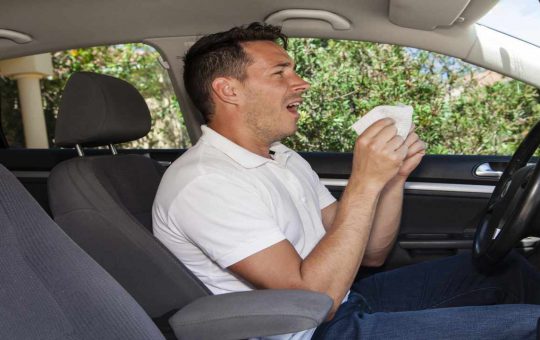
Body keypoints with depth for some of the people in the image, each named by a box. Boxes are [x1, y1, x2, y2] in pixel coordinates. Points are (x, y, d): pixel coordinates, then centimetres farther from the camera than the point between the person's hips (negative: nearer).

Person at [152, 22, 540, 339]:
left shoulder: (284, 158, 8)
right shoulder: (202, 182, -20)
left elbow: (369, 254, 7)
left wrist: (394, 177, -9)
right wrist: (364, 183, -25)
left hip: (342, 300, 9)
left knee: (507, 269, 10)